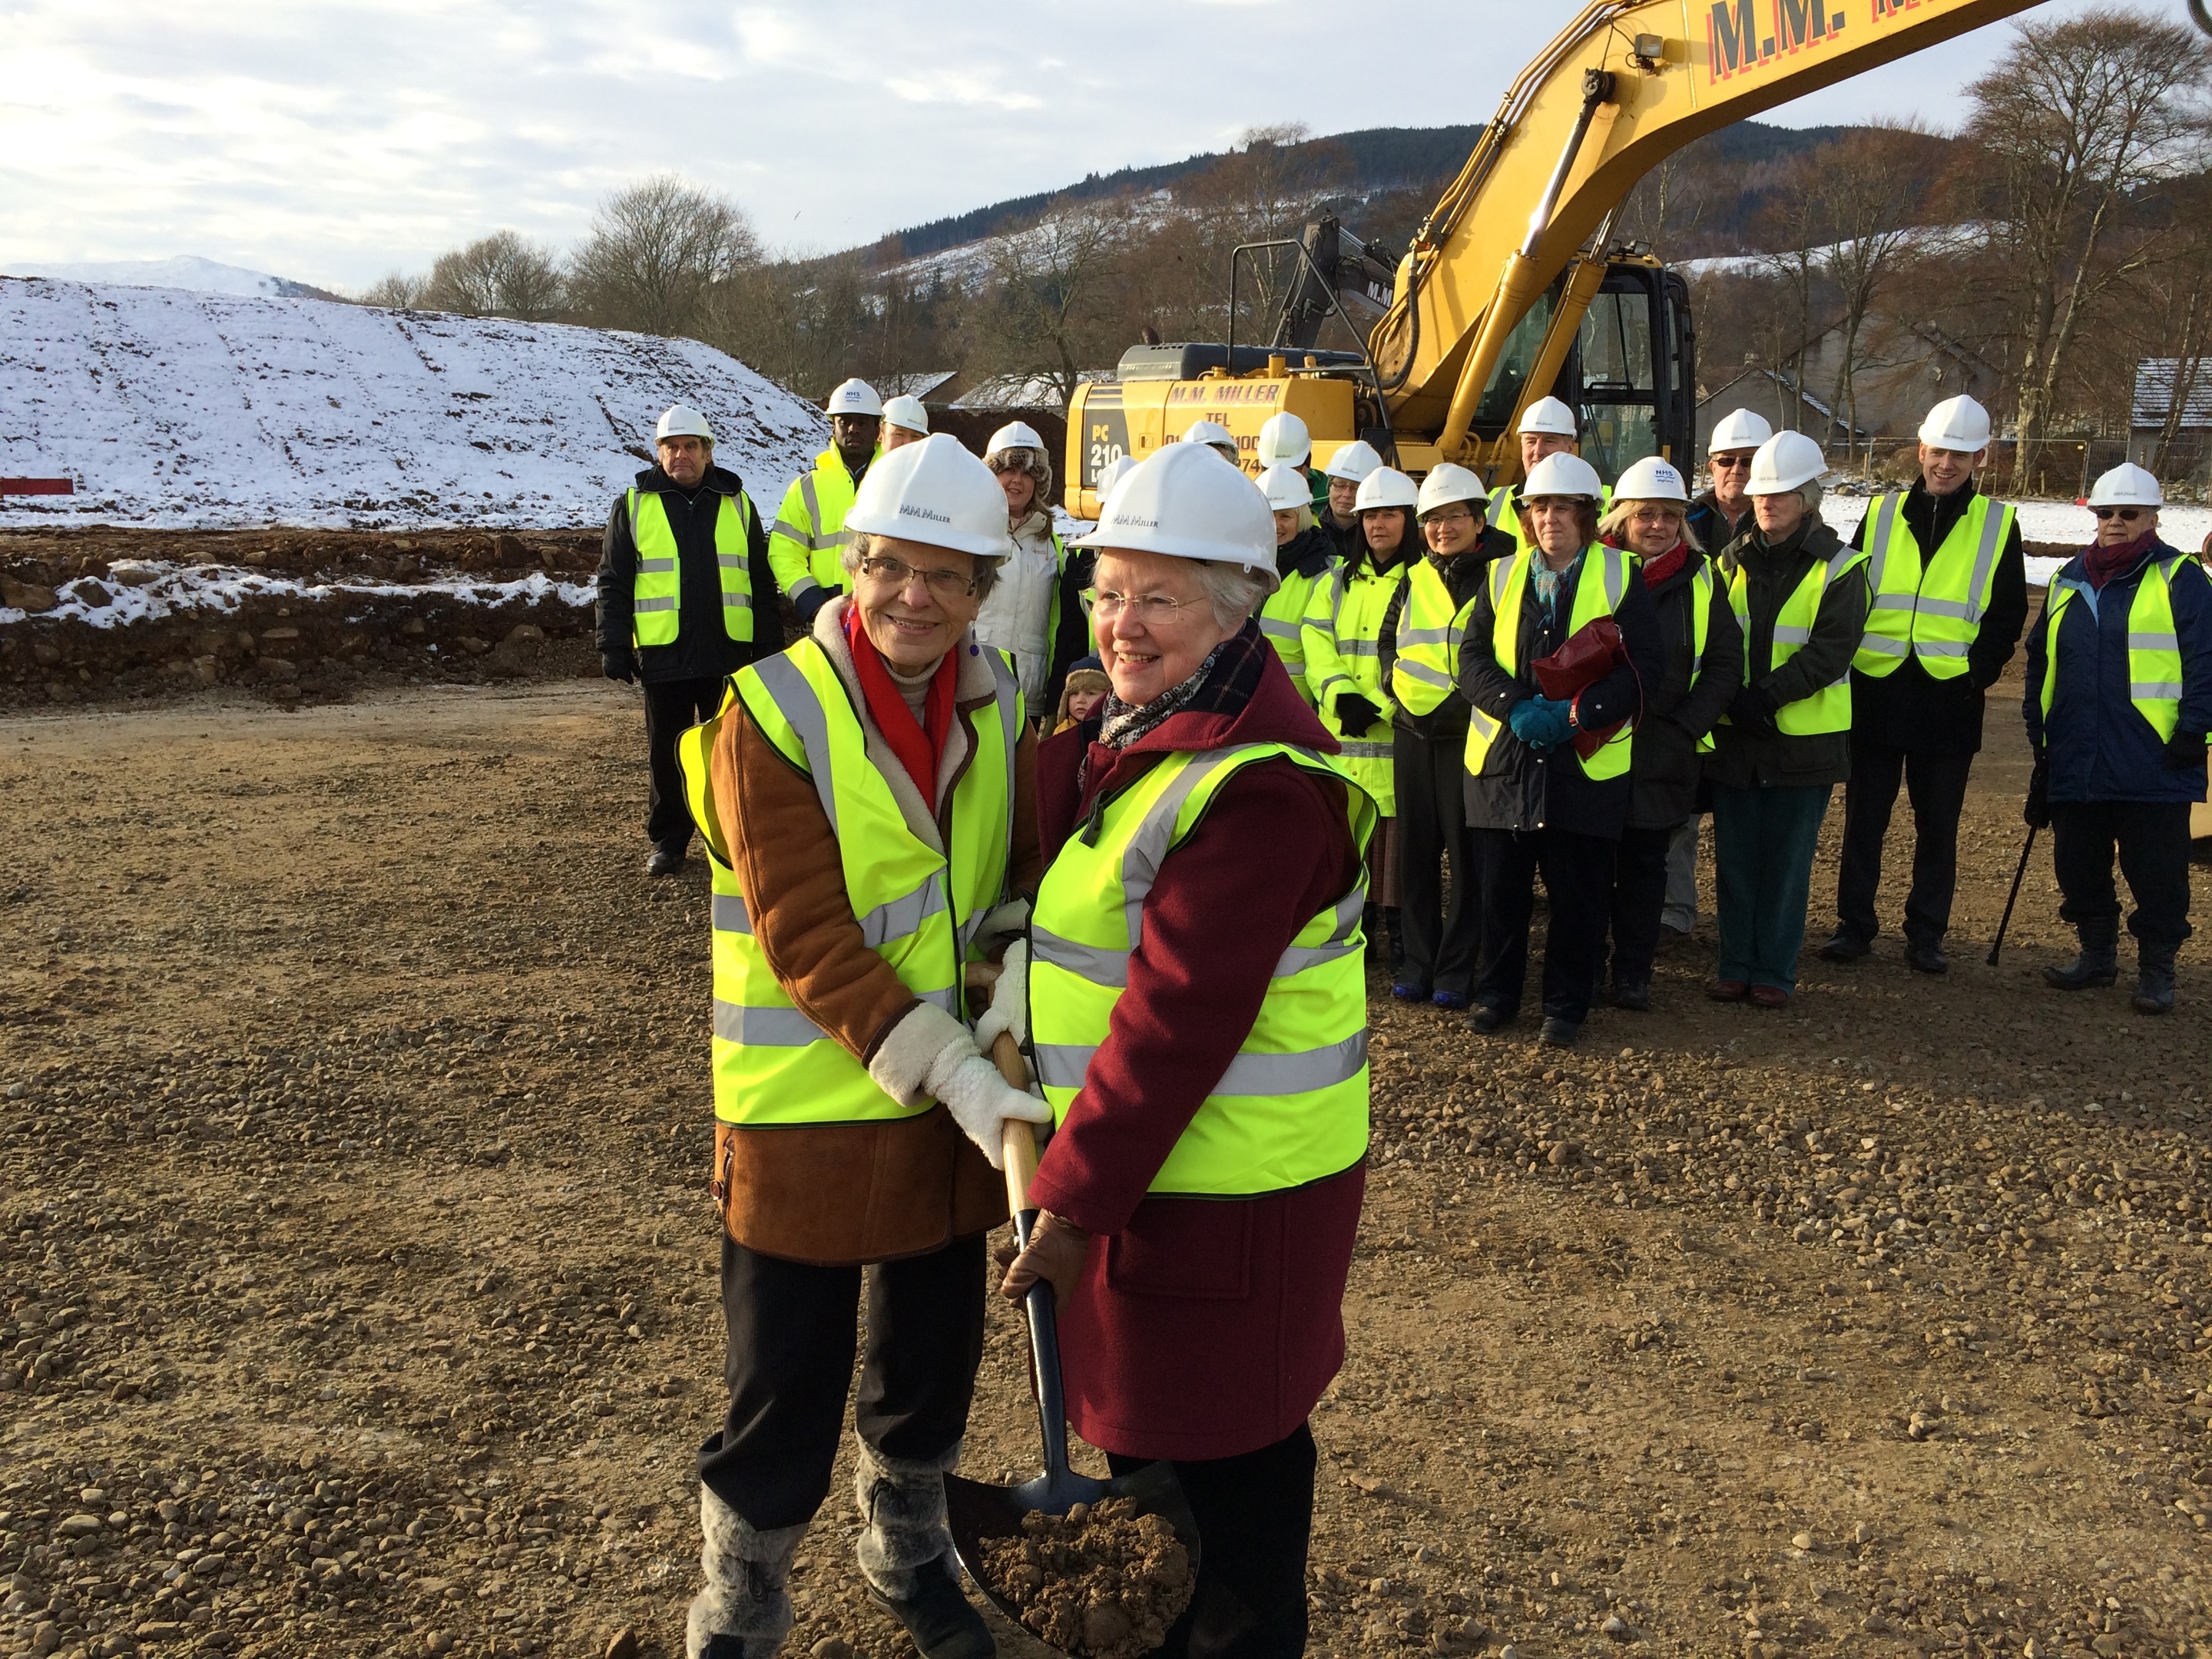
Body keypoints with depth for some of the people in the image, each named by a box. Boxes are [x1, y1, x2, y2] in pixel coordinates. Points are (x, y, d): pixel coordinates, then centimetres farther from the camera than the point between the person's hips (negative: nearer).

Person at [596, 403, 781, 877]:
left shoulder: (737, 504, 8)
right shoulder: (634, 505, 5)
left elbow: (761, 583, 11)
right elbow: (613, 583, 5)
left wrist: (771, 646, 6)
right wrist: (613, 647, -3)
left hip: (729, 653, 1)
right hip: (663, 654, 0)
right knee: (666, 753, 7)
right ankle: (668, 841, 19)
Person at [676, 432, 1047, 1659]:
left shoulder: (998, 706, 1)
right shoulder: (772, 714, -16)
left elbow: (1035, 867, 1)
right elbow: (807, 942, -21)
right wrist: (958, 1077, -26)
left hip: (958, 1104, 5)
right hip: (809, 1110, -5)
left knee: (933, 1363, 22)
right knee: (785, 1402, 8)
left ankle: (909, 1559, 47)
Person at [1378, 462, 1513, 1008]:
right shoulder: (1415, 579, 14)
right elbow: (1387, 637, 26)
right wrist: (1395, 679, 9)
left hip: (1467, 732, -5)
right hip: (1413, 730, 5)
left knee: (1466, 850, -2)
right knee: (1416, 847, 8)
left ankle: (1457, 969, 6)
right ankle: (1418, 960, 17)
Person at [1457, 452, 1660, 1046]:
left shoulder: (1621, 577, 3)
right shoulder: (1502, 576, 10)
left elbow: (1640, 667, -4)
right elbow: (1473, 657, 2)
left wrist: (1576, 713, -17)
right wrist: (1516, 707, -15)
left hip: (1586, 763, -2)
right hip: (1504, 757, 2)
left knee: (1578, 894, 4)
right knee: (1501, 887, 8)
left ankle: (1567, 1006, 17)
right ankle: (1496, 992, 24)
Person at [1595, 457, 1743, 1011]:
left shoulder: (1701, 580, 4)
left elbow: (1724, 664, 4)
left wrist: (1685, 727, -6)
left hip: (1665, 755, 1)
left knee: (1646, 862, 8)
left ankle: (1633, 975, 17)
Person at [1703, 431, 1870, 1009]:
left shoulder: (1838, 567, -3)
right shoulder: (1733, 561, 9)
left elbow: (1829, 651, -13)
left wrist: (1765, 695, -22)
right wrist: (1734, 697, -11)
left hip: (1804, 738, -3)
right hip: (1734, 736, 3)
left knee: (1787, 861, 4)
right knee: (1734, 858, 7)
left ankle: (1774, 971, 14)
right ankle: (1736, 965, 18)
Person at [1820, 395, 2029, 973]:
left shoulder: (1998, 525, 5)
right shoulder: (1881, 513, 7)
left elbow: (2008, 614, 5)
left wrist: (1976, 672, -7)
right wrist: (1849, 661, -3)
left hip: (1949, 700, -1)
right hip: (1876, 692, 1)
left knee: (1938, 824, 7)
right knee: (1863, 817, 5)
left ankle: (1927, 934, 17)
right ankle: (1854, 923, 16)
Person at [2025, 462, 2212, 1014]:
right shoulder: (2069, 581, 14)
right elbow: (2040, 661, 20)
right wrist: (2039, 732, 16)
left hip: (2153, 766, -5)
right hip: (2076, 763, 5)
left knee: (2156, 875, 2)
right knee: (2079, 866, 13)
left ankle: (2157, 969, 15)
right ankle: (2096, 953, 29)